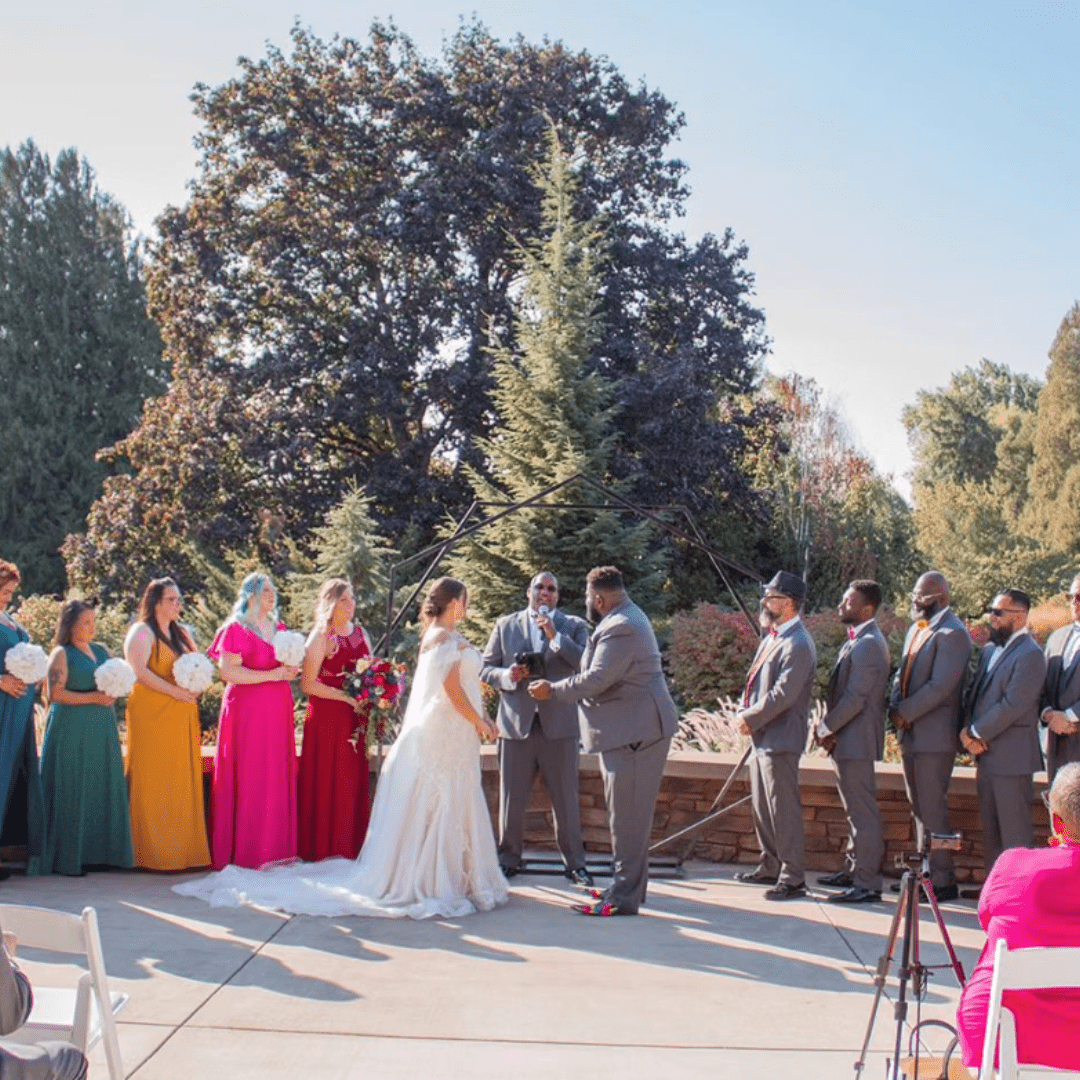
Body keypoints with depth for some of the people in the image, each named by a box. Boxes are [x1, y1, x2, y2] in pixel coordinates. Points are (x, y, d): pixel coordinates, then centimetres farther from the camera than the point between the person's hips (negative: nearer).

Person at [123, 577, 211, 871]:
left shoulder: (181, 633, 20)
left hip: (183, 715, 7)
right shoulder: (142, 632, -2)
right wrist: (174, 691, -18)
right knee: (155, 781, -7)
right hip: (152, 713, -7)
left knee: (183, 780, 5)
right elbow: (138, 670, -15)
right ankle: (154, 852, -4)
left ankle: (183, 848, 8)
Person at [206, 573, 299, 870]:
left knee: (278, 777, 4)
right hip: (247, 711, -6)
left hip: (277, 711, 6)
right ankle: (244, 851, 0)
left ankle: (275, 847, 9)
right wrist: (271, 675, -15)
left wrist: (290, 672, 4)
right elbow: (228, 671, -13)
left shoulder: (278, 629, 17)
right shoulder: (236, 629, -3)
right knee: (248, 779, -6)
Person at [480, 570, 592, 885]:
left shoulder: (574, 626, 6)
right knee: (512, 799, 6)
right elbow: (485, 668, 9)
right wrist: (506, 676, -11)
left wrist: (556, 636, -16)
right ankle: (508, 860, 21)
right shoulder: (505, 625, 10)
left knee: (566, 800, 5)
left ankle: (574, 863, 17)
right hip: (516, 724, 1)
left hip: (559, 725, -1)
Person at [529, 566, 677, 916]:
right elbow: (601, 672, 21)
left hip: (636, 733, -11)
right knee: (630, 814, 18)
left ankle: (624, 897, -2)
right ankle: (629, 884, 27)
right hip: (632, 730, 11)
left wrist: (553, 690, -12)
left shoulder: (621, 628, -20)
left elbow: (597, 679, -24)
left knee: (627, 817, -7)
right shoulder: (627, 618, 15)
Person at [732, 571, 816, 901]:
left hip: (780, 740, -10)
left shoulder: (798, 645, -17)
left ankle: (793, 878, 1)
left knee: (784, 810, -5)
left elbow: (782, 695, -23)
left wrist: (750, 719, -15)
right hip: (761, 738, 10)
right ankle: (770, 867, 29)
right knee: (761, 807, 17)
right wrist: (745, 714, 4)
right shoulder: (772, 638, 15)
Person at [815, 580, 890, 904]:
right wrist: (828, 726, 7)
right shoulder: (857, 641, 15)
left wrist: (827, 728, -13)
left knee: (864, 812, -6)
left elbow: (856, 698, -22)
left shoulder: (868, 644, -18)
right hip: (847, 740, 11)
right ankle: (854, 870, 30)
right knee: (855, 810, 19)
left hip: (856, 740, -11)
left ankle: (867, 884, -2)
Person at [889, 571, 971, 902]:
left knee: (933, 811, -5)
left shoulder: (952, 634, -14)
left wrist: (905, 713, -15)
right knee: (919, 809, 15)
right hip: (910, 735, 9)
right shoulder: (916, 629, 16)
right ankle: (925, 871, 24)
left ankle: (943, 880, 3)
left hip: (934, 737, -9)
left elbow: (940, 686, -21)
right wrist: (895, 708, 0)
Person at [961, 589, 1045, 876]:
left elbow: (1013, 705, -19)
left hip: (1011, 757, -9)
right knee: (990, 831, 14)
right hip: (986, 755, 9)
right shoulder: (990, 649, 15)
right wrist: (967, 731, -1)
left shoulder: (1030, 654, -14)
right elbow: (973, 694, 16)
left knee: (1015, 834, -4)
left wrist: (977, 734, -12)